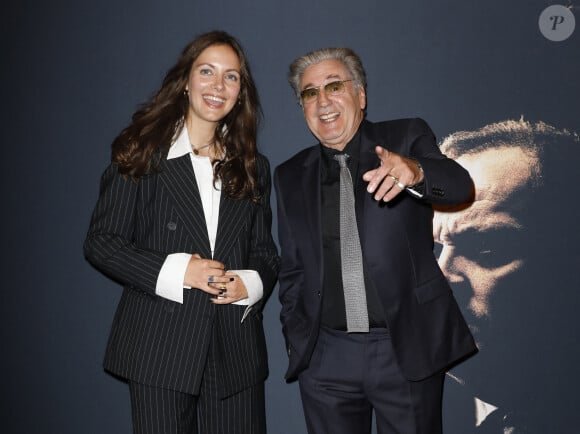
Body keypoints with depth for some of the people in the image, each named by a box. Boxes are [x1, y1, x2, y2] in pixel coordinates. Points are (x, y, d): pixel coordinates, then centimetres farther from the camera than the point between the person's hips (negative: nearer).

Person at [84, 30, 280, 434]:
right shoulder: (142, 153, 0)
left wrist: (251, 283, -8)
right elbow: (101, 241, -3)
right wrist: (173, 271, -16)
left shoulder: (253, 167, 12)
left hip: (236, 349, 3)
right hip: (160, 346, -3)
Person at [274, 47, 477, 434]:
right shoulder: (290, 176, 8)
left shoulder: (407, 138, 1)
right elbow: (292, 270, 12)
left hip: (408, 350, -2)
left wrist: (415, 171, -37)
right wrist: (296, 339, 6)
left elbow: (460, 186, -17)